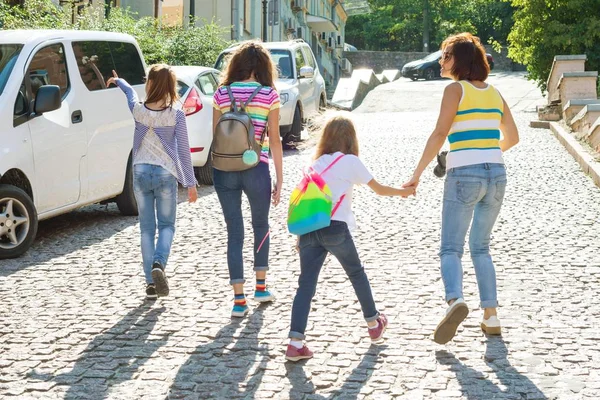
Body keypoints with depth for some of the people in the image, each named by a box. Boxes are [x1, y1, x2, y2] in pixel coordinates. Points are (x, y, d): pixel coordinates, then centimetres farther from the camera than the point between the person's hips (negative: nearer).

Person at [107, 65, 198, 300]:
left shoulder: (138, 110, -3)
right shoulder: (176, 115, -9)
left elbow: (130, 93, 20)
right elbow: (183, 150, -6)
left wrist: (118, 81, 44)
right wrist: (190, 183, 1)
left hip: (141, 172, 2)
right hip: (165, 174, -2)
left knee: (147, 228, 8)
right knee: (167, 225, 11)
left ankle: (151, 283, 7)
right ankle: (159, 264, -17)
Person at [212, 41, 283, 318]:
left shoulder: (222, 94, 4)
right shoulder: (269, 95, -3)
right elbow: (274, 140, -2)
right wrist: (279, 179, 2)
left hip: (224, 169, 2)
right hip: (256, 169, -1)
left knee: (234, 233, 7)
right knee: (261, 226, 22)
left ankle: (239, 299, 5)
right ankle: (261, 286, 31)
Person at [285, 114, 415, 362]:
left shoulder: (317, 163, 18)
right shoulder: (350, 162, 6)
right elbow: (379, 189, 14)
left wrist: (300, 233, 19)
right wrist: (403, 192, 31)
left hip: (308, 228, 3)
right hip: (335, 228, -3)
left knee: (306, 284, 0)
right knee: (357, 274, 20)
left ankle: (296, 343, -12)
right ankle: (374, 325, 37)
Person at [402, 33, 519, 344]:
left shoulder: (455, 90, -3)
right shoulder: (494, 93, 14)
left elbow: (439, 134, -12)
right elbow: (512, 137, 21)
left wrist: (417, 174, -11)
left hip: (464, 176, -5)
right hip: (496, 175, 5)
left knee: (450, 248, -2)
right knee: (481, 248, 17)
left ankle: (455, 300, -29)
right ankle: (491, 316, 10)